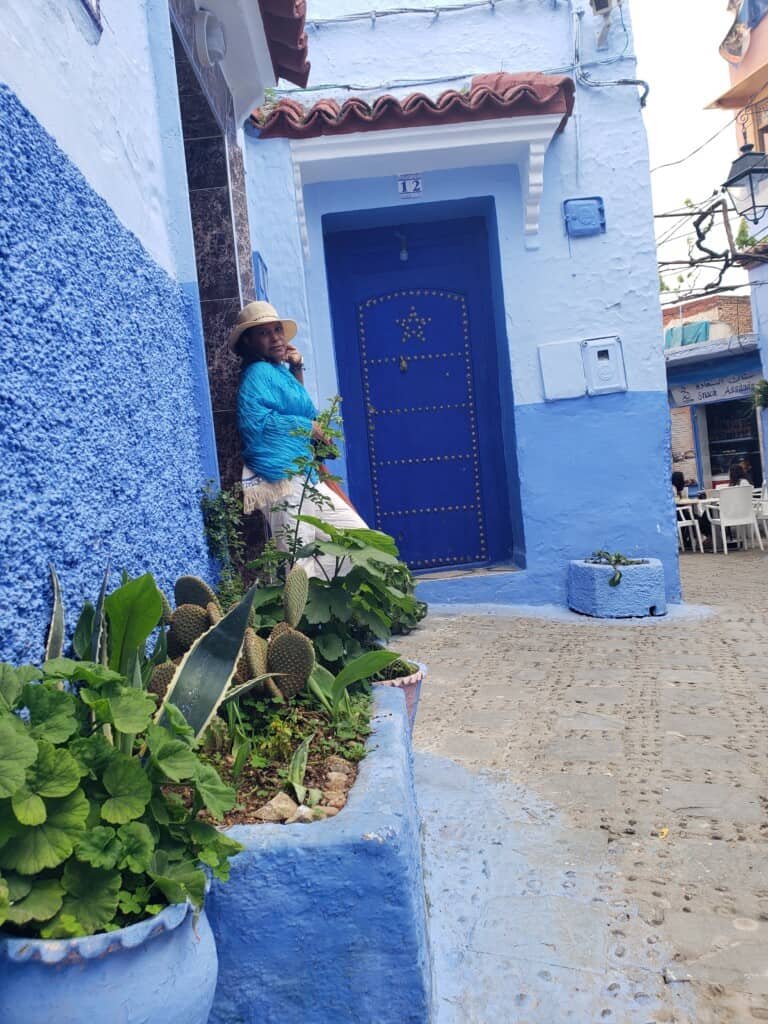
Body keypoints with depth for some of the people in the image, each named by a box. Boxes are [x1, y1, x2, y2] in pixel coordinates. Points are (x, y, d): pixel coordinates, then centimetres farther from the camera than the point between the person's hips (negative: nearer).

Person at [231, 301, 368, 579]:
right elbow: (255, 421, -22)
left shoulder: (279, 371, 19)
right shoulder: (258, 373, -7)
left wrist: (297, 372, 21)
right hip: (283, 478, -10)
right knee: (300, 561, -12)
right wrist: (308, 427, -11)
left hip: (305, 478, 10)